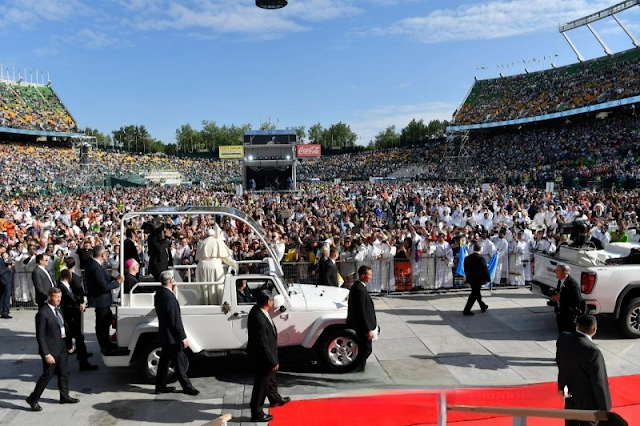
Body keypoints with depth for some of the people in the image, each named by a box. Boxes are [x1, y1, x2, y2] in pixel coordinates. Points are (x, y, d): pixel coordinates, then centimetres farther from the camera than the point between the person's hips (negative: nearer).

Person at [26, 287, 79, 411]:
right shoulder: (43, 313, -20)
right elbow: (40, 336, -19)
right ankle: (33, 399, 19)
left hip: (62, 345, 8)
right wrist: (46, 354, -20)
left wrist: (69, 344, 11)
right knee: (47, 374, 2)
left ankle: (64, 396, 31)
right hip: (51, 347, -8)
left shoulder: (58, 308, 5)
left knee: (64, 372, 17)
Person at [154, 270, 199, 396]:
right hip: (172, 336, -9)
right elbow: (175, 320, -24)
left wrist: (173, 292, 5)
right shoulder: (169, 297, -25)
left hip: (163, 334, 9)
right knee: (179, 363, 3)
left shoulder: (159, 293, 3)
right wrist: (183, 337, -18)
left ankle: (160, 386, 27)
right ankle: (187, 387, 14)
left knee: (164, 361, 18)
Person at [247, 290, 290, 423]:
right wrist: (273, 361, -22)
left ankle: (275, 399, 52)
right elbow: (263, 344, -29)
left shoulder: (257, 309, -8)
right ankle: (256, 413, 25)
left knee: (270, 378, 29)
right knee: (261, 384, 8)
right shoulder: (259, 319, -37)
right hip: (262, 356, -10)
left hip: (264, 354, 10)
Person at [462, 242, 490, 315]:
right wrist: (488, 278, -3)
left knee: (476, 293, 21)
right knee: (474, 294, 0)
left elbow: (465, 269, 9)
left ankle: (483, 306, 37)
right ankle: (466, 310, -2)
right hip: (478, 279, -7)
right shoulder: (481, 258, -18)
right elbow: (485, 269, -14)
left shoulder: (467, 258, 1)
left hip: (470, 279, 7)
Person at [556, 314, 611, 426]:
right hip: (587, 400, -6)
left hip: (569, 395, 6)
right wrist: (605, 409, -11)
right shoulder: (592, 351, -32)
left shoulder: (562, 338, -12)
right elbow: (599, 383, -24)